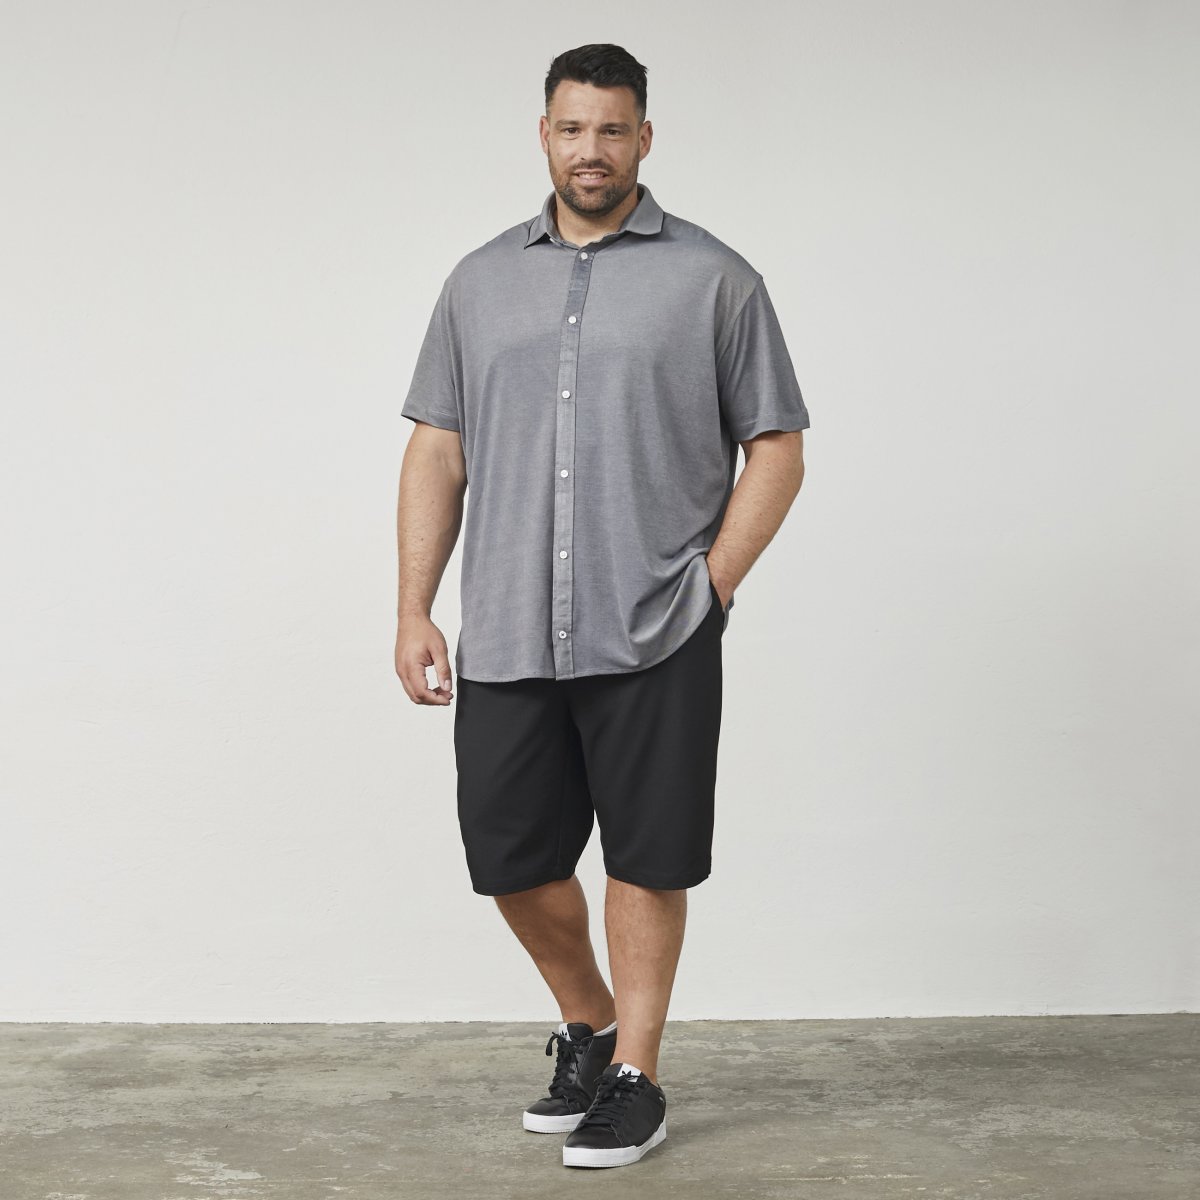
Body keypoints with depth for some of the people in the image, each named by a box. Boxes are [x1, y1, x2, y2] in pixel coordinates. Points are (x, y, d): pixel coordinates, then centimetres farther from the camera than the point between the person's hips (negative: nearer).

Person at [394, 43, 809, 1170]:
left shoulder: (714, 280, 2)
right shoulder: (481, 281, 12)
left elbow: (776, 448, 2)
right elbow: (437, 452, 12)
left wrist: (710, 586, -7)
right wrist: (414, 611, 5)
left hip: (654, 642, -3)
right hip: (505, 642, 4)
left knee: (646, 858, 4)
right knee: (510, 857, 9)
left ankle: (633, 1078, 19)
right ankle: (587, 1027, 33)